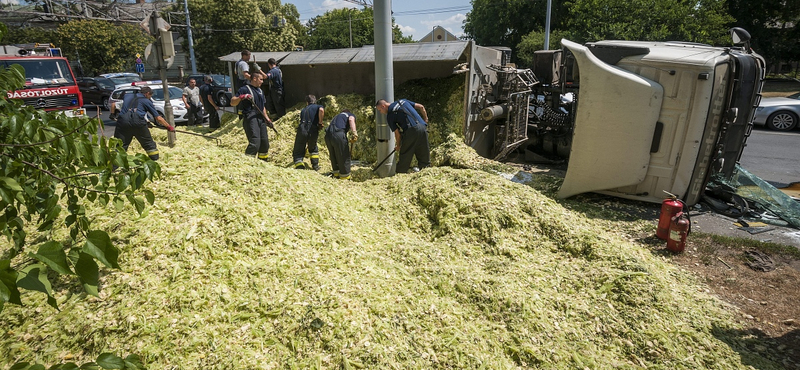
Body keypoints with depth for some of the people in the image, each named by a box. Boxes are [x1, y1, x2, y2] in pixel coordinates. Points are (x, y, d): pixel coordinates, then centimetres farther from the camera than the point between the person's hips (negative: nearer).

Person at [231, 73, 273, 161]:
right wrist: (241, 97, -24)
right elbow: (232, 103, -7)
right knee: (255, 143, -19)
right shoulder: (245, 89, -1)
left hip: (260, 118, 8)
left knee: (265, 143, 9)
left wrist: (266, 118, 19)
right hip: (250, 118, -8)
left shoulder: (260, 91, 24)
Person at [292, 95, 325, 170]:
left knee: (298, 152, 11)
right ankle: (315, 165, 28)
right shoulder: (317, 107, 13)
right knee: (313, 149, 28)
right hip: (313, 132, -1)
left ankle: (299, 167, -5)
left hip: (302, 131, 1)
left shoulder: (303, 110, 25)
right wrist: (320, 122, -4)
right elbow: (321, 110, -15)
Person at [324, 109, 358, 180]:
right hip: (338, 134, -6)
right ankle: (345, 177, 13)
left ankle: (336, 174, 31)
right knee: (344, 157, 5)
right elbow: (351, 120, -5)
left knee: (333, 157, 21)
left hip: (328, 135, 6)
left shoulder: (337, 116, 39)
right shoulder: (351, 115, 22)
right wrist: (354, 133, -19)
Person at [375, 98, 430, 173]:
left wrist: (398, 146, 23)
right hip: (423, 127, 6)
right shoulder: (403, 101, 21)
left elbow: (397, 133, 7)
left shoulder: (389, 115, 6)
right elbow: (421, 107, 17)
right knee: (424, 159, 11)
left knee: (404, 159, 7)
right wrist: (425, 120, 29)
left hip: (411, 131, -5)